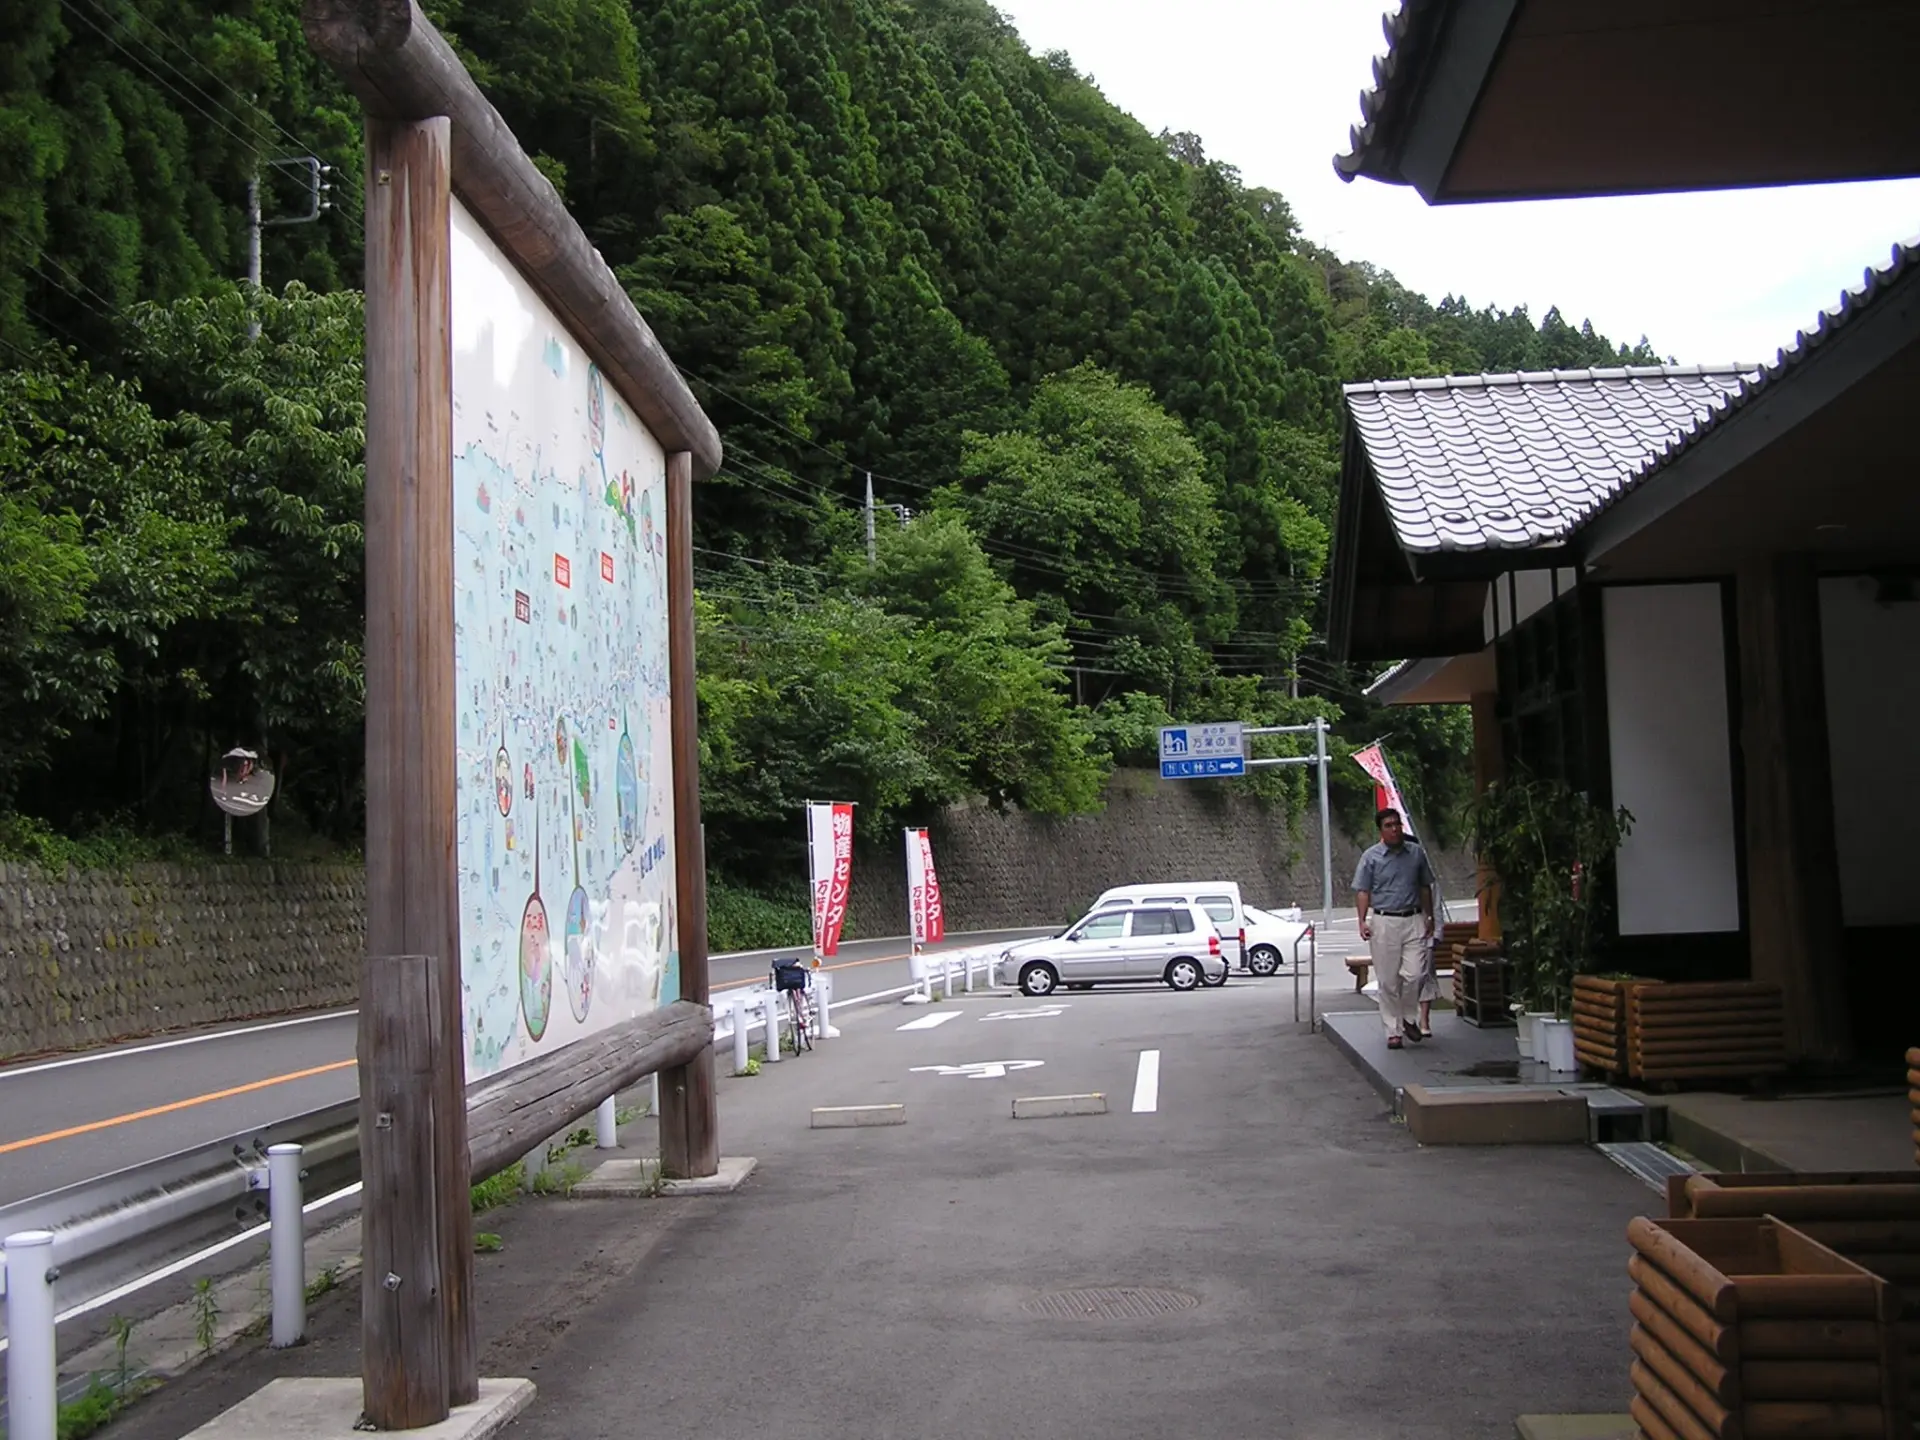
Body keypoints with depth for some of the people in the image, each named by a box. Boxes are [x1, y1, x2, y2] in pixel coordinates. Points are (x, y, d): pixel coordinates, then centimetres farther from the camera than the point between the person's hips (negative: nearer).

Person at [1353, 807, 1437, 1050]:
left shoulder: (1416, 853, 7)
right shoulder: (1371, 857, 0)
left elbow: (1425, 887, 16)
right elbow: (1362, 891, 0)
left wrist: (1429, 917, 12)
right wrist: (1363, 921, -11)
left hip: (1413, 921, 2)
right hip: (1384, 923, -1)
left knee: (1414, 975, -9)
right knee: (1388, 981, 1)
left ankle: (1407, 1018, 15)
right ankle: (1393, 1030, 11)